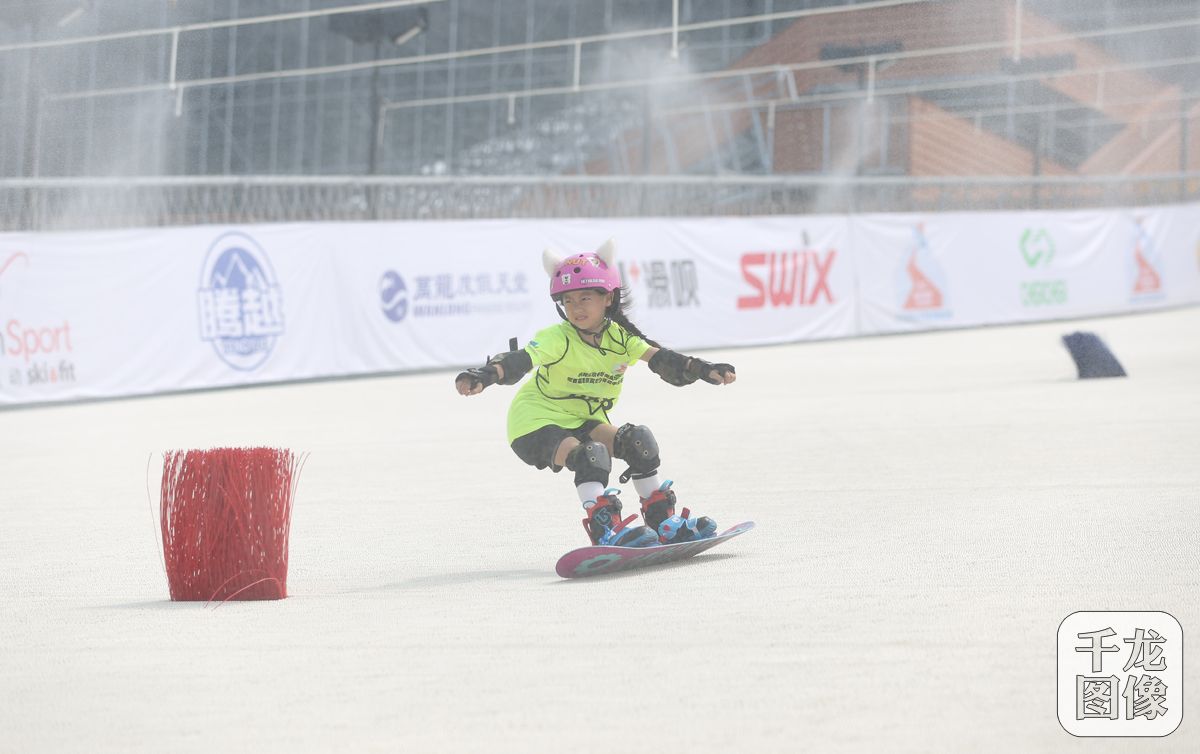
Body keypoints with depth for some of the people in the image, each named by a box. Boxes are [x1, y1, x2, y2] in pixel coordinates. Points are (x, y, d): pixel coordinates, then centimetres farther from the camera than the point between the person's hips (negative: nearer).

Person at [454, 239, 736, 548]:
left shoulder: (619, 336, -7)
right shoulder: (558, 338, -23)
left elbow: (661, 359, -16)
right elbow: (521, 360, -38)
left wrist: (703, 370, -31)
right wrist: (484, 376, -57)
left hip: (581, 421, 6)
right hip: (536, 421, -6)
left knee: (639, 441, -9)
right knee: (590, 455, -31)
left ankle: (663, 522, -1)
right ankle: (606, 531, -36)